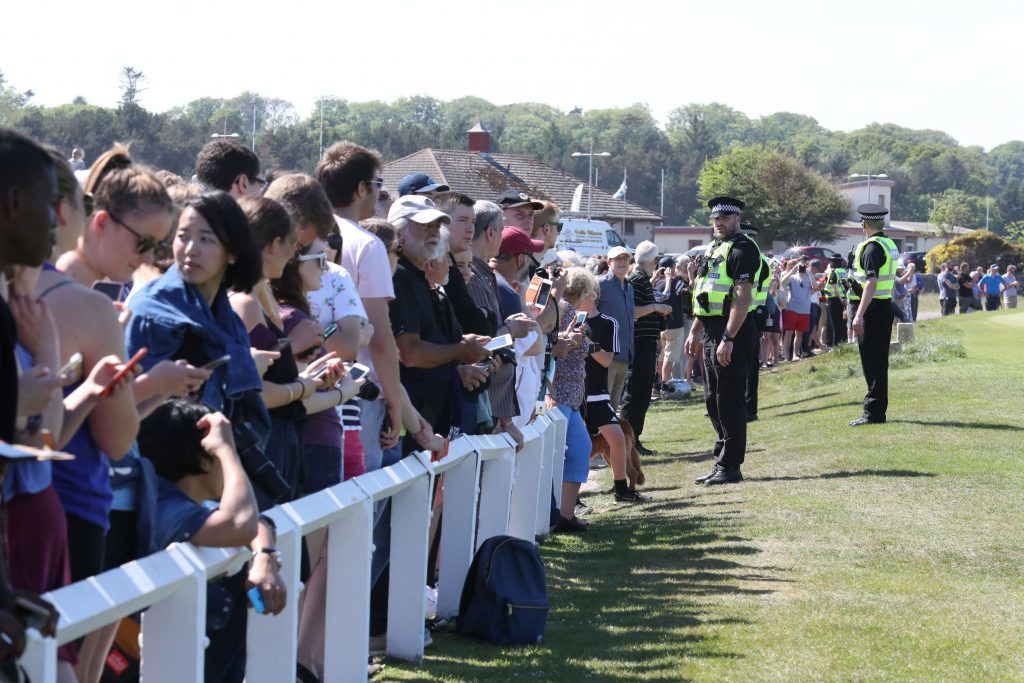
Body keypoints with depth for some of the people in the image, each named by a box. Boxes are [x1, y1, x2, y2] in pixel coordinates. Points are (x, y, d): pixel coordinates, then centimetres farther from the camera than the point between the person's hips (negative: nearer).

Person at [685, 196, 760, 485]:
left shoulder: (742, 249, -12)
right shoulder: (712, 249, 17)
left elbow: (742, 297, -20)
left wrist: (728, 339, -25)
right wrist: (695, 332, 18)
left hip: (733, 331, -10)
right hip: (711, 330, 10)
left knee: (729, 399, -5)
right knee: (713, 399, 13)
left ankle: (730, 467, 0)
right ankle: (721, 462, 21)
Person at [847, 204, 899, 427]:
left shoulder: (872, 247, -16)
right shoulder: (890, 245, 13)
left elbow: (871, 283, -24)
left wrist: (859, 314, -27)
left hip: (872, 309, -9)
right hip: (886, 306, 9)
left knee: (872, 363, -7)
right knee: (879, 362, 14)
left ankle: (873, 412, -6)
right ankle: (877, 409, 20)